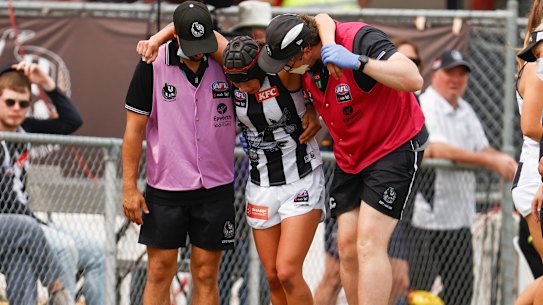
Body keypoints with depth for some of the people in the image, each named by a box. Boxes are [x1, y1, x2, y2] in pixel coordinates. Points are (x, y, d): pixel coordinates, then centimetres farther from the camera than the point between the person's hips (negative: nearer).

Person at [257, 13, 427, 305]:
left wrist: (357, 62, -45)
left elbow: (413, 79, -39)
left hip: (395, 147, -8)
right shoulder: (304, 64, -5)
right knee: (347, 246, 1)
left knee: (368, 245, -18)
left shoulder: (360, 39, -28)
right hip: (348, 157, 8)